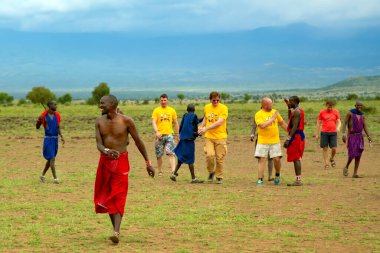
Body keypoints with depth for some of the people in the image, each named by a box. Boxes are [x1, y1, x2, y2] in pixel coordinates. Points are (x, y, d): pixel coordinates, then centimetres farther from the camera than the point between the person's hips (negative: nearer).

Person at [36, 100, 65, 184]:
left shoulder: (57, 115, 8)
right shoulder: (44, 116, -9)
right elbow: (37, 127, -4)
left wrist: (61, 136, 1)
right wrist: (38, 121, -24)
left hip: (55, 139, 6)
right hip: (48, 138, -6)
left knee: (50, 159, 13)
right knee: (52, 158, -10)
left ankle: (42, 175, 27)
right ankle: (55, 178, -9)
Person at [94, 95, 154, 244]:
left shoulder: (126, 121, -9)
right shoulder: (100, 121, 2)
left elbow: (138, 141, 0)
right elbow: (99, 144, -6)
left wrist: (147, 162, 3)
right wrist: (107, 151, -30)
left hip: (121, 162, -5)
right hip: (105, 161, 5)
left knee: (118, 198, -12)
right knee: (107, 197, 9)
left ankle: (116, 232, -22)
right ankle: (116, 228, 22)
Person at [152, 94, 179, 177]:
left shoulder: (172, 110, 10)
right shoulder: (156, 110, 3)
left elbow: (175, 123, 17)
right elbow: (154, 122, -8)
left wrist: (177, 135, 16)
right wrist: (156, 131, -25)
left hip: (169, 134, 0)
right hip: (160, 135, 0)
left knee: (171, 153, -14)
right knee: (159, 155, 6)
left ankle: (173, 170, -24)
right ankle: (160, 171, 21)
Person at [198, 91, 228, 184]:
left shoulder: (223, 108, -8)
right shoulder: (206, 108, 8)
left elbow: (219, 122, -17)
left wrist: (206, 128, -21)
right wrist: (201, 127, 8)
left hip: (220, 137, -2)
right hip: (208, 136, 2)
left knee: (220, 158, 0)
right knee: (209, 155, -14)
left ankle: (219, 177, 17)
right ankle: (211, 172, 12)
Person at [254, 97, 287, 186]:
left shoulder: (274, 112, 8)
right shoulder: (258, 114, -7)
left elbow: (282, 123, 18)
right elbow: (262, 125, -22)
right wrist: (272, 119, -17)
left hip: (275, 141, 3)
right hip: (262, 141, -3)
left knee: (277, 159, -3)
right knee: (262, 160, -4)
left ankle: (277, 175, 23)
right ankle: (260, 179, -1)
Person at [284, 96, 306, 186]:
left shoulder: (296, 111, -15)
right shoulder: (300, 110, 16)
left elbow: (295, 126, -22)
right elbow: (290, 118, 32)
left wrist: (288, 138, -24)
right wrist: (289, 106, 26)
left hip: (296, 135, -10)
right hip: (300, 135, 10)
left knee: (296, 158, -9)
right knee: (297, 158, 13)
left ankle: (298, 180, -12)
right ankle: (298, 179, 15)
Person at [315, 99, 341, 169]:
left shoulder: (336, 112, 5)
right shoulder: (322, 112, 2)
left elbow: (338, 122, 5)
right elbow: (318, 123, 6)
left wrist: (338, 127, -18)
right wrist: (317, 134, 4)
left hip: (333, 132, 1)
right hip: (324, 132, -1)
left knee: (334, 148, -4)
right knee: (325, 148, 0)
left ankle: (332, 159, 25)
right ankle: (326, 163, 7)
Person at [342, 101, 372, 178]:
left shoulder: (362, 115, 8)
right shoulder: (350, 112, -8)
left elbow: (365, 127, 8)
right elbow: (344, 123, -9)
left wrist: (369, 137, -2)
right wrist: (343, 134, -19)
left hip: (359, 136, 5)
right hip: (351, 137, -5)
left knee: (358, 156, -2)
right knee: (352, 155, -12)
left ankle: (355, 174, 1)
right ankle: (346, 167, 17)